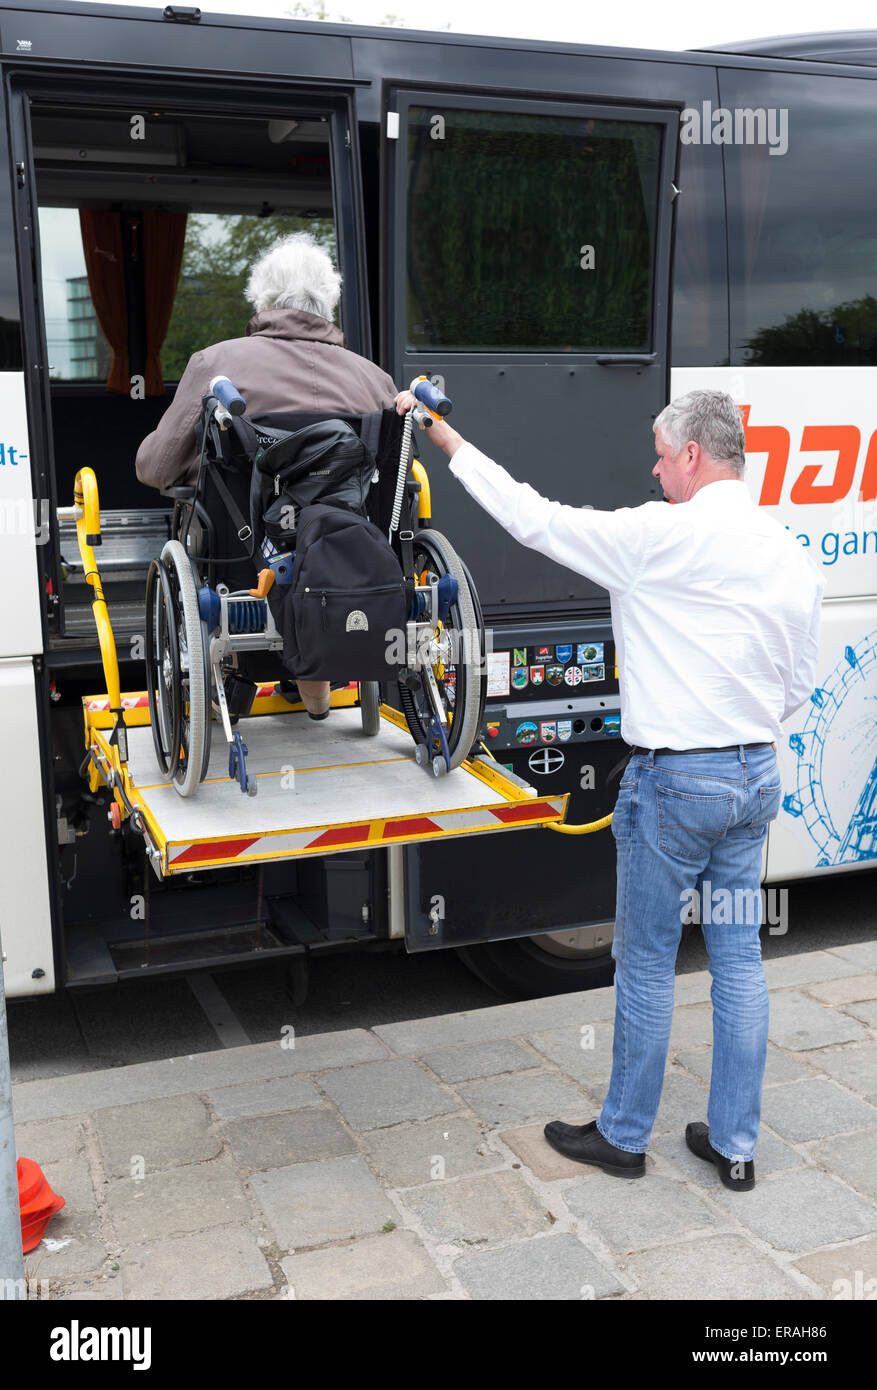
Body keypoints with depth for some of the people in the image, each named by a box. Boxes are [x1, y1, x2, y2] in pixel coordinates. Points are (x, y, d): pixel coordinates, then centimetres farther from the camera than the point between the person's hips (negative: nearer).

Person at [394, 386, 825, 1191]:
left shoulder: (659, 535, -15)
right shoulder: (793, 556, 6)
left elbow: (533, 518, -11)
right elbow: (799, 683, 12)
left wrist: (446, 438, -2)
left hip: (675, 779, -7)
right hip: (756, 773, 7)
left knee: (647, 961, 7)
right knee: (739, 956, 13)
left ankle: (623, 1137, 23)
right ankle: (734, 1144, 25)